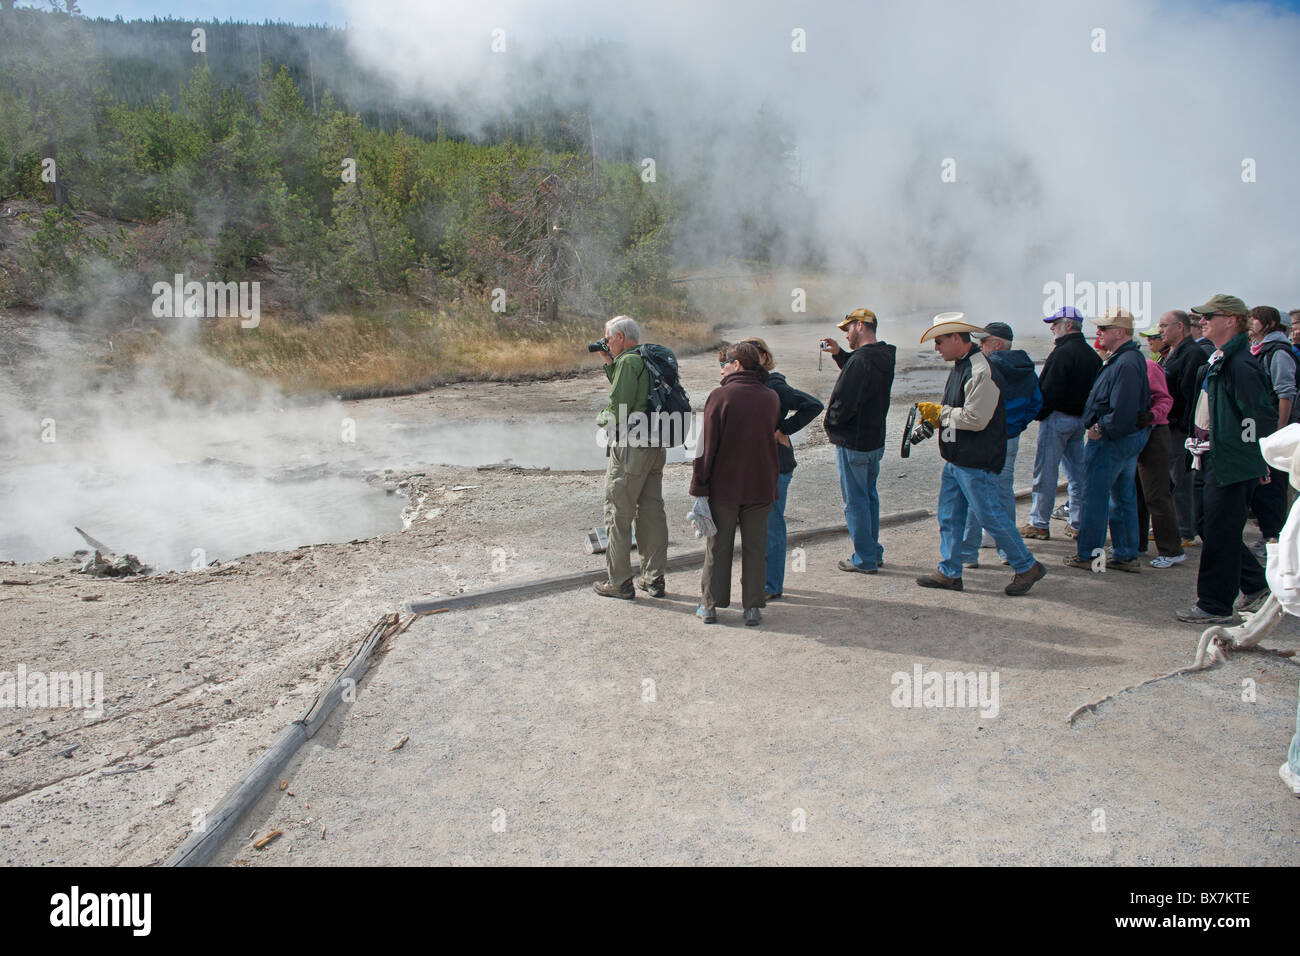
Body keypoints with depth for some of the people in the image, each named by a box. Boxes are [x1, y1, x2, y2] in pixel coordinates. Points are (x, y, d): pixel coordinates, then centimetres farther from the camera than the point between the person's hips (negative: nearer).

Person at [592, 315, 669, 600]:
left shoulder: (628, 361, -13)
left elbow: (618, 408, -19)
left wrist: (601, 418, 1)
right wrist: (610, 365, 18)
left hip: (630, 448, -9)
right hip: (655, 446, 9)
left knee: (618, 514, 0)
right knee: (652, 511, 12)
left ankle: (618, 582, 5)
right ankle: (653, 579, 18)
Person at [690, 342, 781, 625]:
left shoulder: (720, 396, -12)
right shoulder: (771, 398, 2)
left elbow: (706, 445, -12)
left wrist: (699, 486, -8)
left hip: (724, 487, -3)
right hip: (761, 486, 3)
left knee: (718, 548, 9)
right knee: (754, 547, 11)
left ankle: (710, 605, 16)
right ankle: (752, 607, 13)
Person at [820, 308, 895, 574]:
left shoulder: (861, 360, -23)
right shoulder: (884, 357, 6)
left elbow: (844, 403, -27)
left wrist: (831, 421, -7)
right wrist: (839, 354, 14)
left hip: (853, 443, -9)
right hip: (876, 439, 9)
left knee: (855, 501, 1)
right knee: (869, 496, 19)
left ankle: (864, 559, 9)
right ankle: (874, 552, 29)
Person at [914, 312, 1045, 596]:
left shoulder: (981, 372, -20)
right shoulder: (960, 366, 13)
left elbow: (975, 419, -24)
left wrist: (940, 412, -13)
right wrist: (934, 419, 5)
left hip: (976, 463, -10)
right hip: (955, 459, 10)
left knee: (989, 515, -1)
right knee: (949, 516, 11)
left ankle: (1027, 567, 14)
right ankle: (949, 572, 20)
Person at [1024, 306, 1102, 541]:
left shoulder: (1062, 353, -16)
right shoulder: (1092, 355, 12)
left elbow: (1049, 389, -19)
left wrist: (1039, 413, -8)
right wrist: (1085, 414, 16)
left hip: (1057, 418, -8)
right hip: (1081, 419, 9)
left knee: (1045, 472, -2)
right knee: (1077, 472, 12)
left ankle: (1039, 524, 3)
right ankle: (1078, 524, 16)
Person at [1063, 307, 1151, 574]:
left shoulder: (1125, 363, -22)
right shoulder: (1133, 357, 12)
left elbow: (1123, 412, -29)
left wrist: (1101, 430, -16)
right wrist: (1101, 427, 9)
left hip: (1111, 441, -11)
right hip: (1133, 436, 11)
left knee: (1095, 497, -1)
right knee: (1124, 497, 15)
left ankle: (1087, 555, 8)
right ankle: (1126, 555, 22)